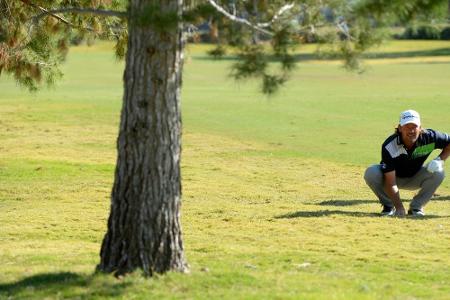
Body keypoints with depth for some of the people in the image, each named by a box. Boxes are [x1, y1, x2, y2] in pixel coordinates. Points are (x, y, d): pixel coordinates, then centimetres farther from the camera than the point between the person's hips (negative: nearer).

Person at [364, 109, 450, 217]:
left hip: (415, 179, 2)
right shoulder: (389, 147, -33)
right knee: (371, 173, -32)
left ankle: (416, 207, -8)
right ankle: (388, 206, -7)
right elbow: (391, 183, -35)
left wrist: (440, 160, -23)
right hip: (393, 177, -2)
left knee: (438, 173, -26)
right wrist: (399, 207, -43)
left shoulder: (429, 137, -26)